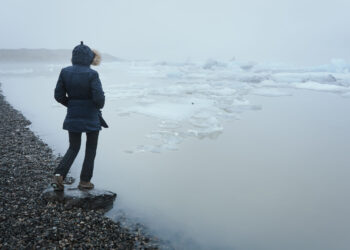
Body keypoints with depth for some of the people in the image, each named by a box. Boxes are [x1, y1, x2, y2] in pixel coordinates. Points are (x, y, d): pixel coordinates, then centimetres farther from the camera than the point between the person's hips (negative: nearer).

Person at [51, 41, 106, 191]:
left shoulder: (65, 72, -2)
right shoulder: (92, 74, -16)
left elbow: (59, 95, 1)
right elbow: (99, 98, -21)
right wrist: (99, 106, 1)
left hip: (72, 117, 4)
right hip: (91, 118, -4)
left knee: (73, 148, 18)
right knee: (90, 149, 13)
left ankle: (59, 175, 1)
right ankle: (84, 181, 20)